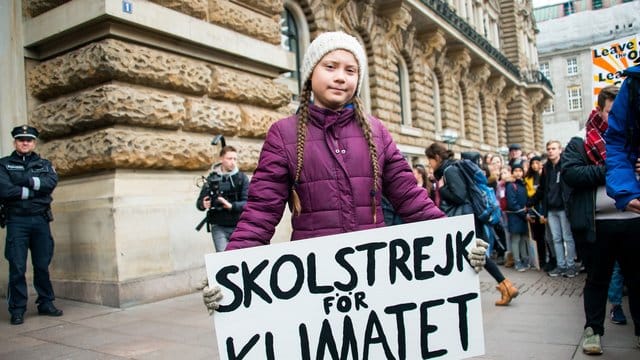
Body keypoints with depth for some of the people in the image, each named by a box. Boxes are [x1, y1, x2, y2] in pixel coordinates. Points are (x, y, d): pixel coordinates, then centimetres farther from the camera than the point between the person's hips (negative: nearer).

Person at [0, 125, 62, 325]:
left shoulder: (44, 164, 15)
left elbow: (51, 182, -6)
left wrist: (25, 180, -10)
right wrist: (34, 190, -8)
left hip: (41, 220, 2)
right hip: (16, 221, -2)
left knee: (43, 265, 8)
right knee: (17, 268, -2)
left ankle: (46, 304, 18)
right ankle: (17, 310, 8)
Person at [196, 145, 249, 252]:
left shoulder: (242, 178, 1)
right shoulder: (212, 178, 3)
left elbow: (247, 202, -8)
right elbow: (199, 202, 4)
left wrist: (231, 206, -25)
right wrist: (203, 204, -19)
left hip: (238, 227, 1)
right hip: (219, 227, 0)